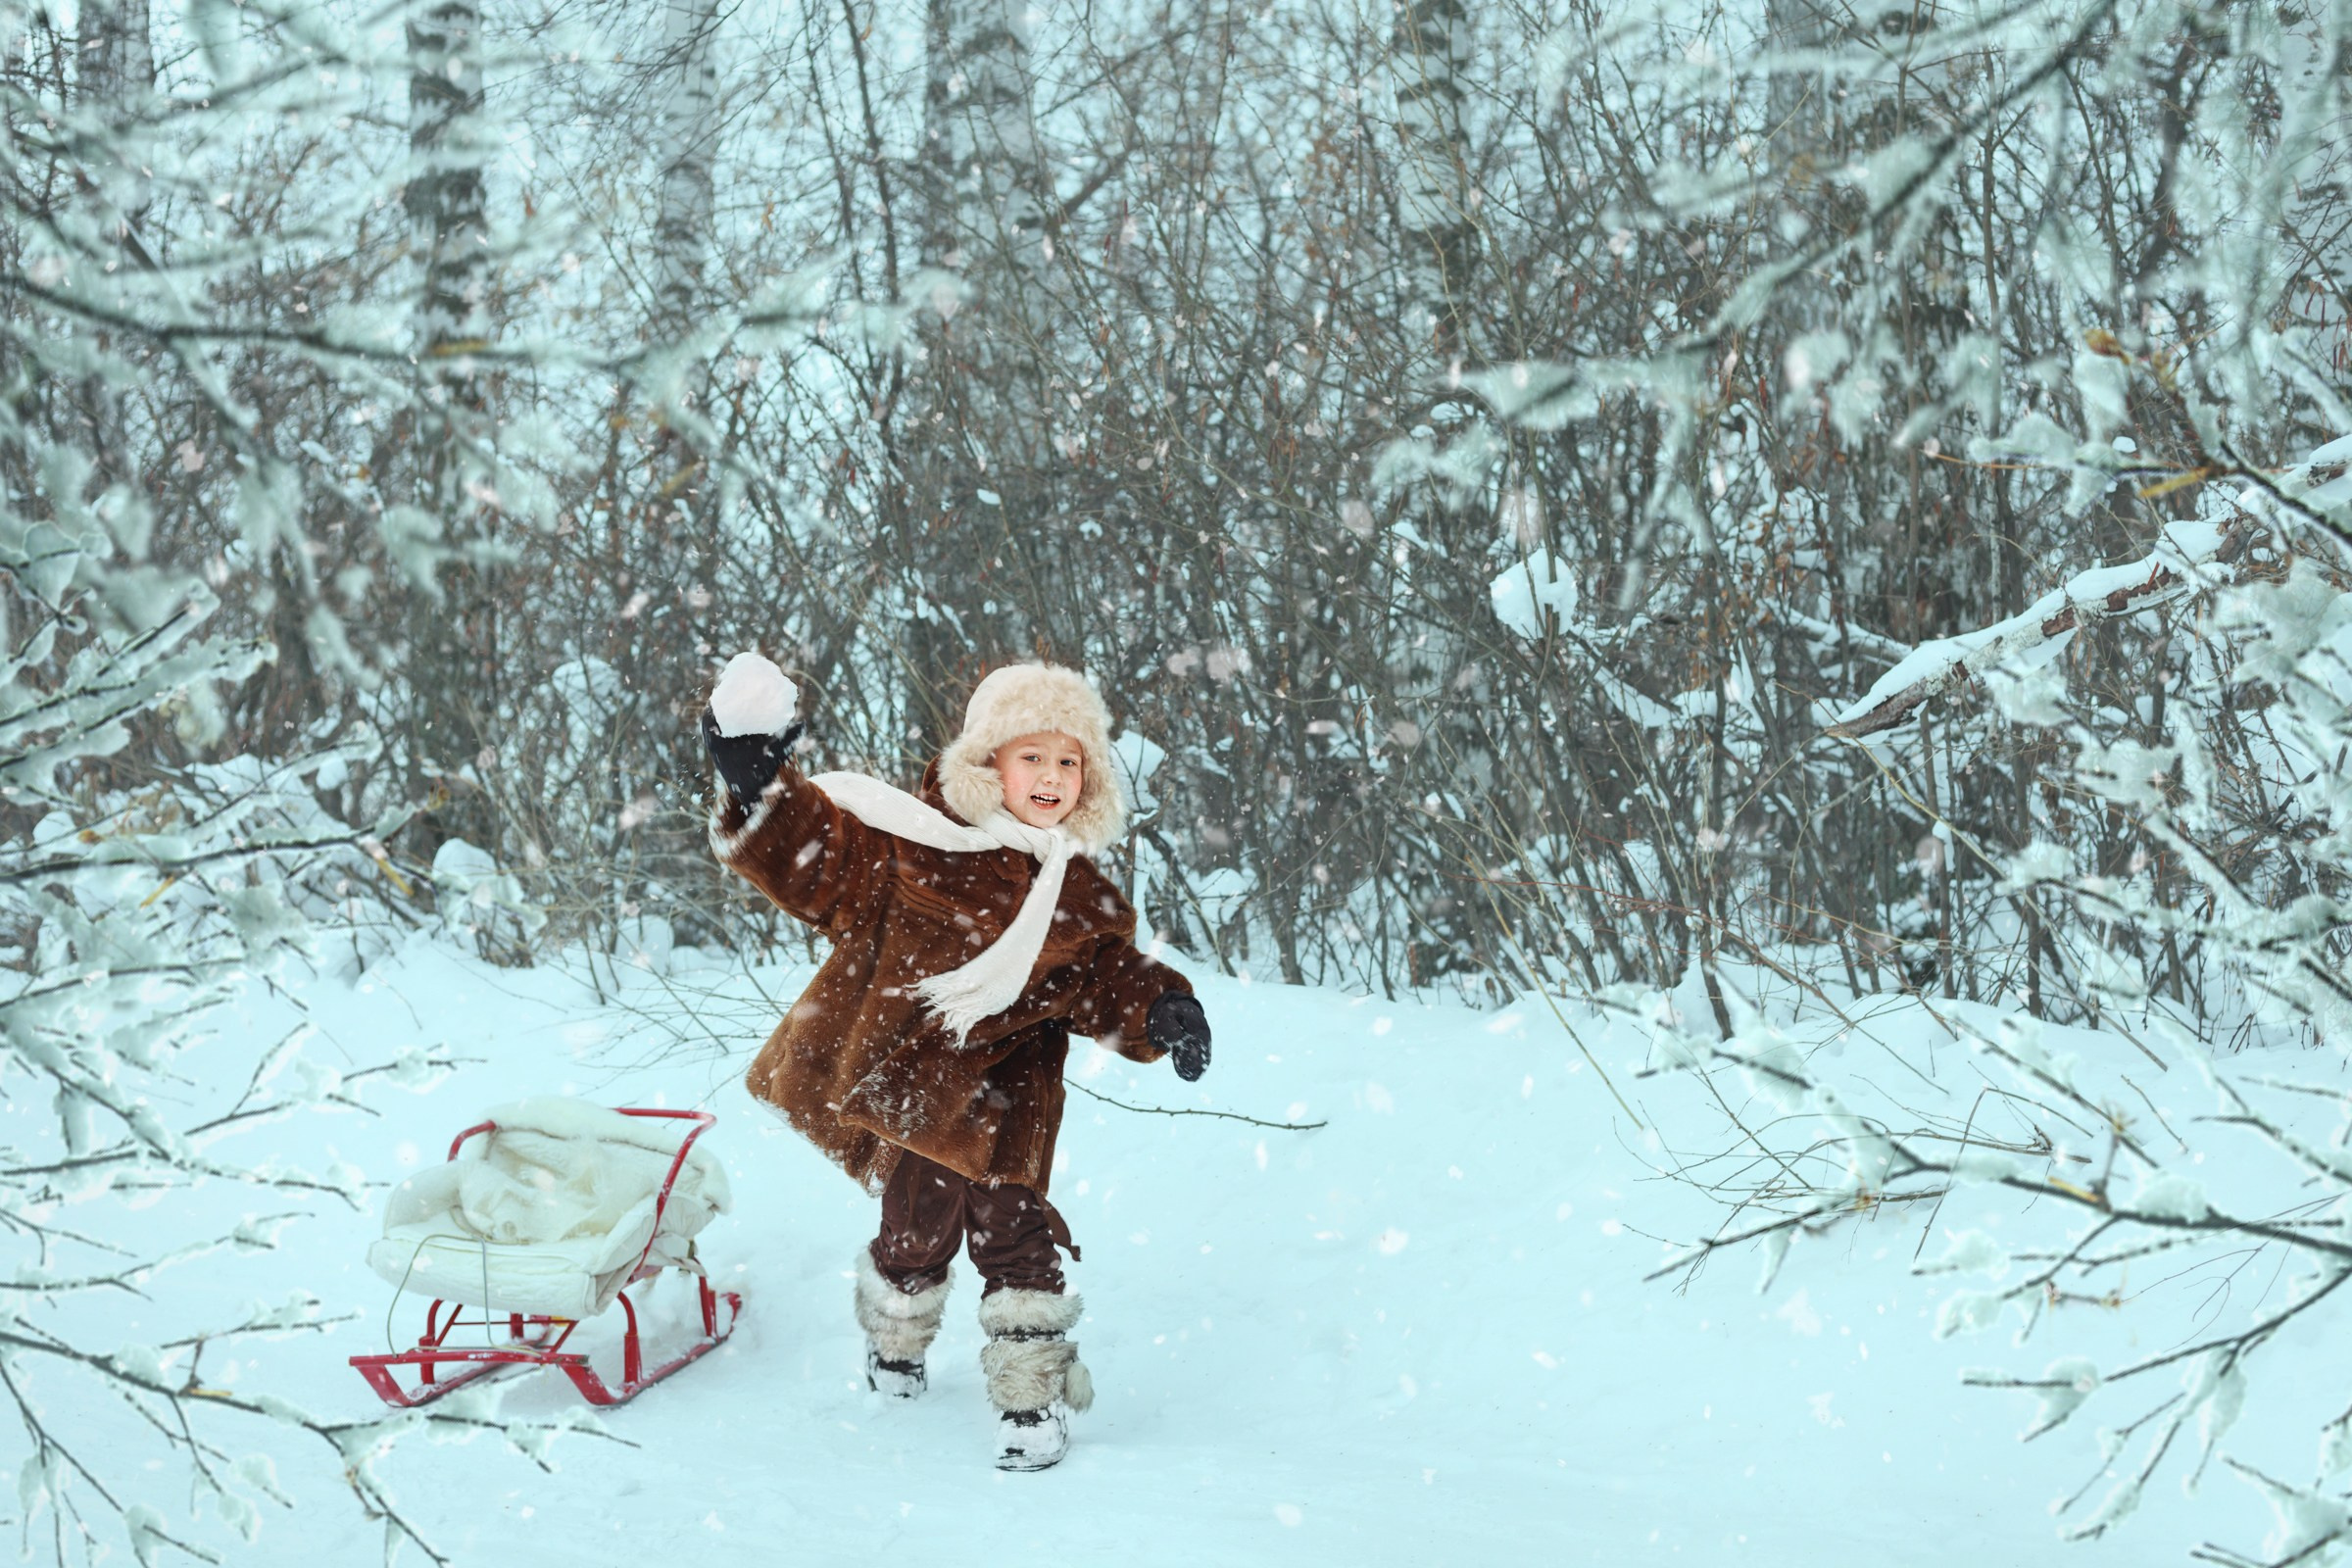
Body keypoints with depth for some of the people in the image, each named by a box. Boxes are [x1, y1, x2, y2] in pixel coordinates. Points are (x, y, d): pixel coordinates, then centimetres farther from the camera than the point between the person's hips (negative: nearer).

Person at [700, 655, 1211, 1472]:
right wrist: (758, 791, -22)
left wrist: (1158, 1010, -12)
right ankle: (894, 1343, 40)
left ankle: (1034, 1392, 15)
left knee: (1014, 1230, 1)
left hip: (1007, 1103, 2)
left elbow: (1108, 981, 9)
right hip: (910, 1087, -2)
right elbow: (814, 853, -7)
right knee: (919, 1222, 9)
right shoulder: (915, 844, -7)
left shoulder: (1081, 897, 5)